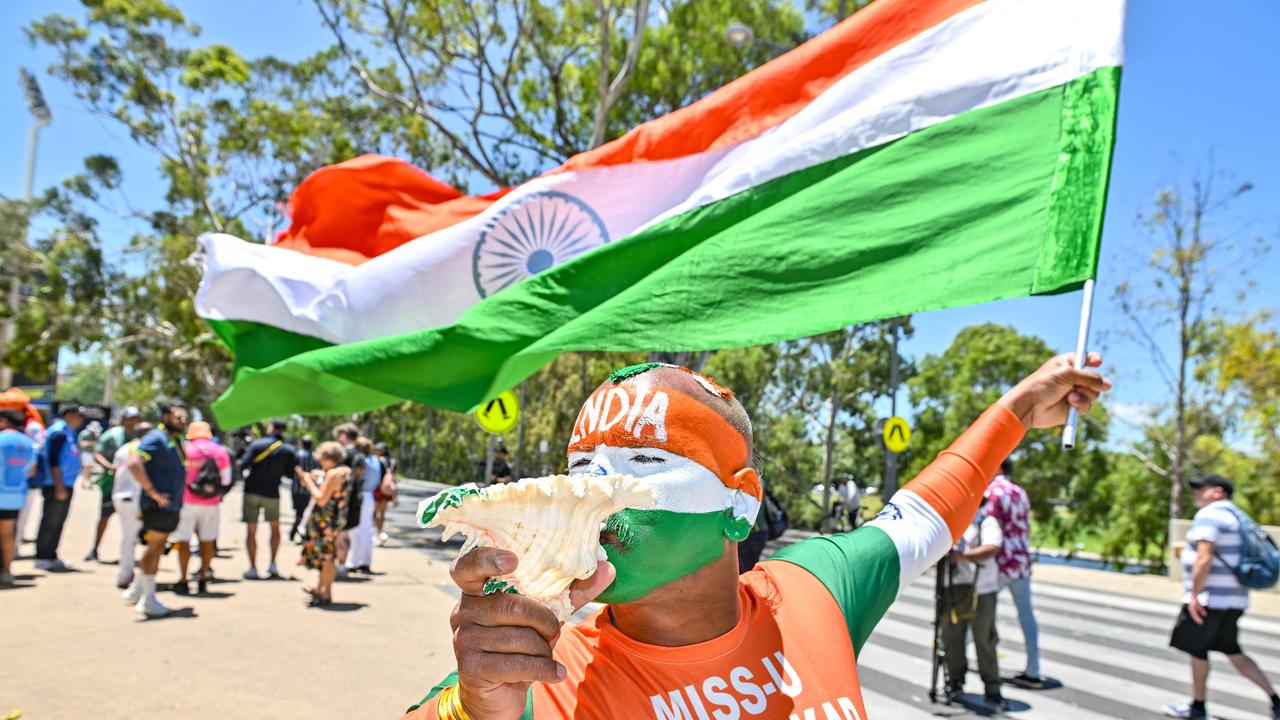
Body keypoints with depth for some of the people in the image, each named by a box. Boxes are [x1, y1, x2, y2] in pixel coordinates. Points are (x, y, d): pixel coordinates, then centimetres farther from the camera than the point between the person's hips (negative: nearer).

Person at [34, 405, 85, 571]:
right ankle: (42, 558, 2)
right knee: (50, 523, -4)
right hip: (56, 487, -9)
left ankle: (51, 557, 21)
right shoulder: (59, 433, -14)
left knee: (57, 523, 14)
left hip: (65, 486, 9)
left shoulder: (68, 433, 15)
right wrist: (59, 487, -21)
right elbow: (53, 461, -19)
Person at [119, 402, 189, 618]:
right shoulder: (156, 438, -14)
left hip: (172, 506, 9)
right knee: (153, 548, -2)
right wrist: (152, 492, -24)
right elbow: (133, 463, -27)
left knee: (157, 549, 17)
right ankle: (148, 600, 7)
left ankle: (136, 590, 31)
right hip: (158, 506, -9)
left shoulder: (177, 441, 15)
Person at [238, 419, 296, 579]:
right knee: (275, 527, 20)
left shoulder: (256, 444, -6)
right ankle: (272, 565, 15)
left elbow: (243, 464, -11)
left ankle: (253, 568, 5)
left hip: (252, 491, -1)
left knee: (251, 530, 6)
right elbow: (290, 475, 1)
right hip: (272, 494, 1)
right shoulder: (289, 450, -2)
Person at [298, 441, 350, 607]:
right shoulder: (346, 471, 10)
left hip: (327, 519, -10)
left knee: (326, 556, -3)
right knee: (325, 556, 19)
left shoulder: (333, 474, -20)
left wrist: (310, 483, -10)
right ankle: (319, 589, 31)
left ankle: (326, 595, 4)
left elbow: (321, 499, -22)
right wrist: (315, 481, 14)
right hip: (337, 517, 10)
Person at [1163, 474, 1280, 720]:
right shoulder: (1237, 515, 14)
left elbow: (1204, 558, -23)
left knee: (1196, 649, 5)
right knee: (1232, 652, 16)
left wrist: (1194, 595, -20)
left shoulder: (1208, 515, -15)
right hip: (1234, 598, 9)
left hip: (1211, 598, -9)